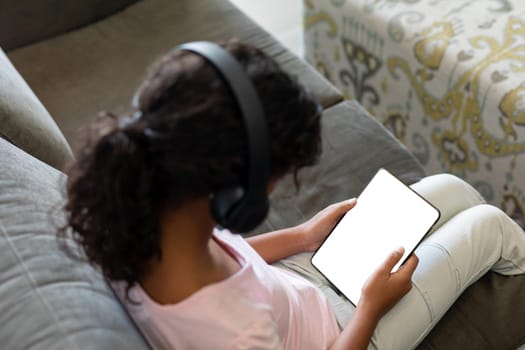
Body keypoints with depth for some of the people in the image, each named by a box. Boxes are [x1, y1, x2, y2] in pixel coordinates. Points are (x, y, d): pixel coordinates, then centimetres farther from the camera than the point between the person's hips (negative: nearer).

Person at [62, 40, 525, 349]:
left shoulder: (133, 222, -26)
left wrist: (301, 236, 2)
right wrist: (371, 306, -15)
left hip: (290, 284, 5)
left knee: (450, 189, 14)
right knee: (488, 224, 8)